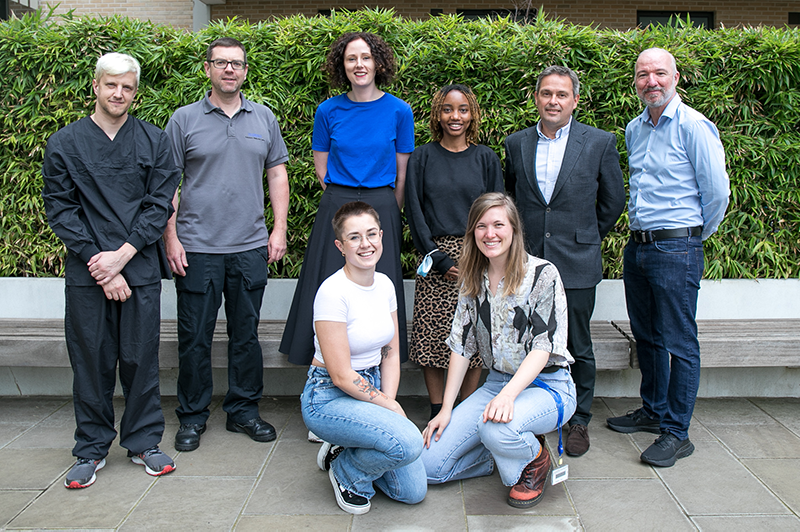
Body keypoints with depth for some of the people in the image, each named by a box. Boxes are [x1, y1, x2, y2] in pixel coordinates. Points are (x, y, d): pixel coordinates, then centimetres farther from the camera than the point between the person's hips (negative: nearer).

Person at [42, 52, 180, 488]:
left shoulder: (154, 141, 6)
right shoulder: (64, 144, 5)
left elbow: (160, 203, 0)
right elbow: (60, 209, 0)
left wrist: (122, 255, -10)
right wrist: (99, 262, -9)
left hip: (141, 269, 0)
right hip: (86, 272, 0)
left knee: (141, 357, 6)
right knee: (90, 360, 6)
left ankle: (143, 442, 22)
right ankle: (91, 449, 21)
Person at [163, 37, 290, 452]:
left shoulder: (263, 118, 10)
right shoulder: (185, 120, 2)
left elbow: (277, 174, 12)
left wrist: (279, 229, 3)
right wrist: (170, 238, -6)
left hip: (251, 247, 2)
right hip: (196, 247, -2)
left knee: (246, 334, 10)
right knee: (194, 337, 4)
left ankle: (243, 410, 24)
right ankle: (192, 417, 19)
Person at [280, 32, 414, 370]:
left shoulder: (398, 111, 1)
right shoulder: (329, 111, 4)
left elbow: (402, 174, 5)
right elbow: (321, 168, 10)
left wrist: (389, 213, 6)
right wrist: (344, 200, 5)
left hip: (381, 208, -1)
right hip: (335, 207, 1)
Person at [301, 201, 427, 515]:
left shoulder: (385, 284, 2)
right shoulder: (333, 292, -21)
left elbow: (391, 353, 9)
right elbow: (341, 376, -21)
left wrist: (389, 400, -5)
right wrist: (391, 408, -13)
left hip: (373, 389, 7)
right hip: (329, 396, -7)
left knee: (414, 492, 3)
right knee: (409, 442, -31)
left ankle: (343, 452, 24)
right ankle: (346, 473, 0)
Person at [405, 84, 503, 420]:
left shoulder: (486, 159, 9)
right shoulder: (422, 158, 6)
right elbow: (414, 211, 2)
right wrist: (438, 258, -7)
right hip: (435, 257, 0)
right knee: (431, 335, -2)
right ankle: (437, 414, 9)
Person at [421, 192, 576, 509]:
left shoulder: (542, 274, -11)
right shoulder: (473, 281, 5)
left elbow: (544, 346, -18)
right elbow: (461, 346, 5)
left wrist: (508, 395, -33)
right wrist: (445, 410, -1)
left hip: (546, 385, -5)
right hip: (496, 383, 5)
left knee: (495, 428, -39)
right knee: (428, 465, -7)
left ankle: (534, 460, -2)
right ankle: (505, 450, 17)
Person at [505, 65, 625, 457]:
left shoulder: (600, 143, 1)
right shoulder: (516, 144, 8)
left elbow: (613, 201, 9)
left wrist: (586, 238, 12)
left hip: (576, 265, -2)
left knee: (578, 348, 6)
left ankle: (579, 421, 22)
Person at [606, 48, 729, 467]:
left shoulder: (693, 126, -10)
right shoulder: (634, 129, 12)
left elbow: (717, 192, -9)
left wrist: (694, 236, 2)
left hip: (676, 250, -7)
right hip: (637, 246, 7)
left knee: (679, 343, 0)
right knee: (647, 337, 16)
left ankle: (676, 433, 10)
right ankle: (652, 411, 32)